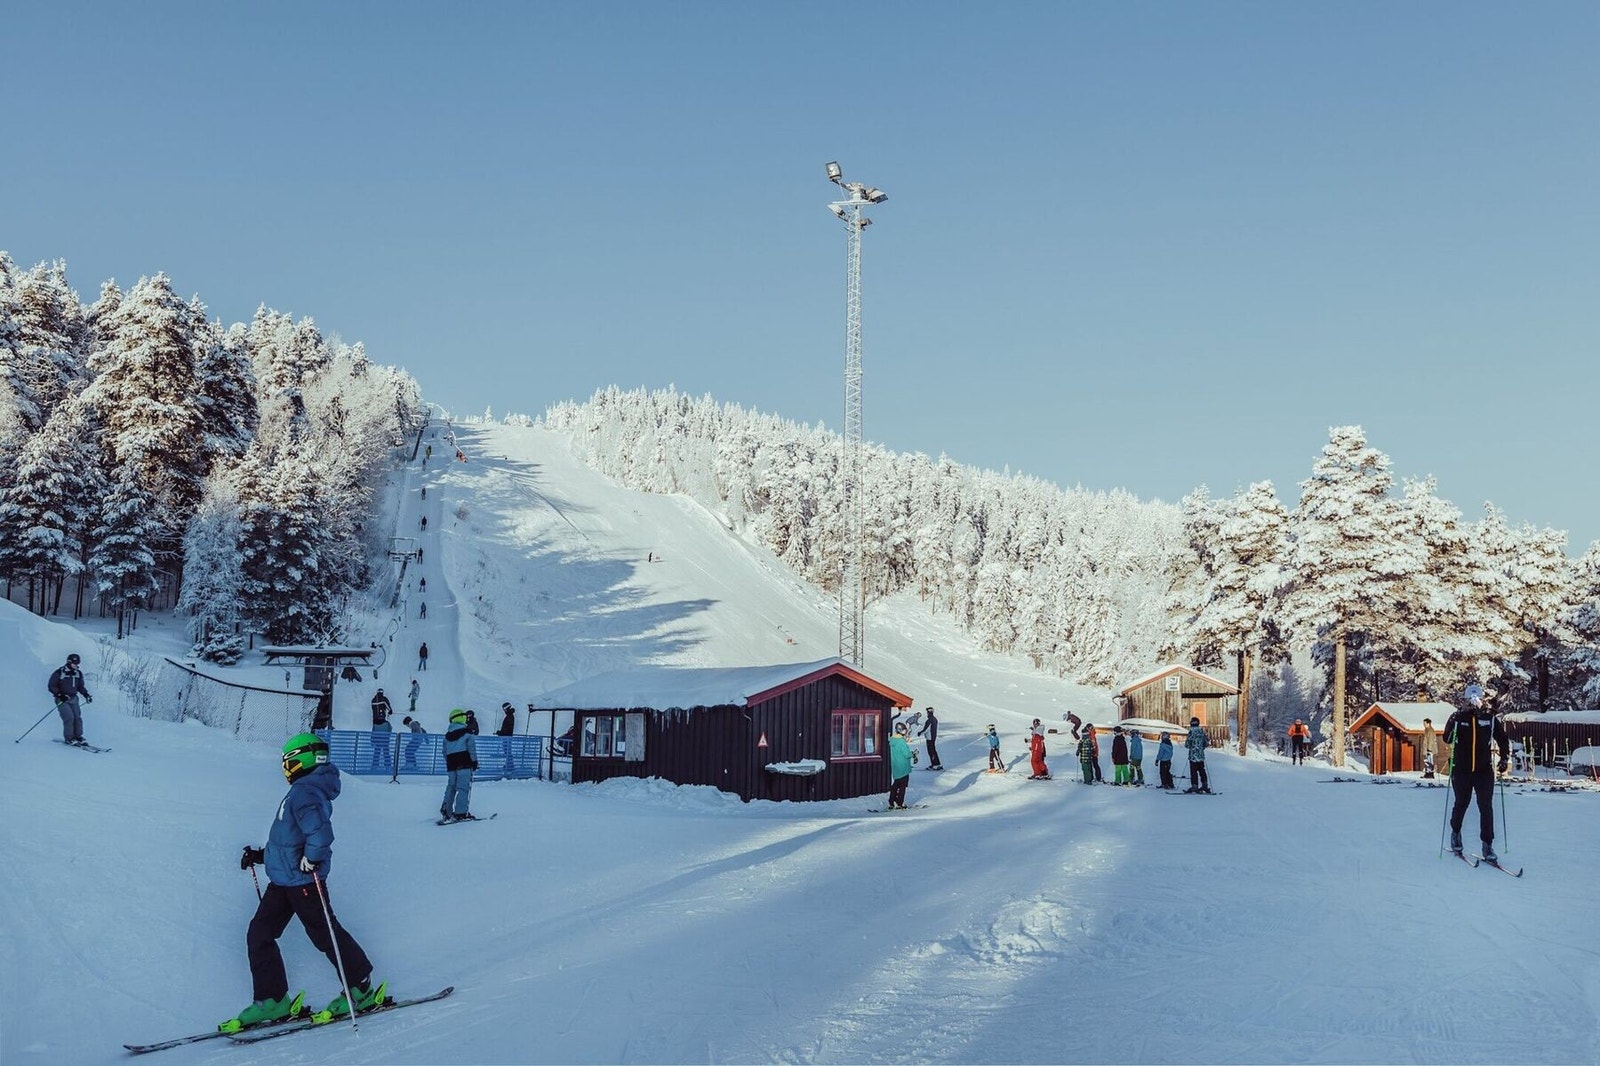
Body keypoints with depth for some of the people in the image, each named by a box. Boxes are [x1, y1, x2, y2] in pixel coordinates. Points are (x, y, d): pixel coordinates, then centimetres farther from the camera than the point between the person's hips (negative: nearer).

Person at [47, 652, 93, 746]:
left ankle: (78, 736, 6)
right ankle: (69, 739, -7)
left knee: (77, 718, -4)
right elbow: (51, 686, -7)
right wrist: (59, 695, -20)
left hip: (73, 699, 5)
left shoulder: (78, 673, 8)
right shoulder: (59, 673, -10)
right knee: (69, 717, -16)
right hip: (62, 699, -5)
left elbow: (80, 687, 19)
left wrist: (86, 695, 4)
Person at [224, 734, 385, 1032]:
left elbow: (320, 833, -35)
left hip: (302, 881, -10)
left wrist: (310, 861, -26)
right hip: (283, 879, 10)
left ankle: (361, 989, 15)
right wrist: (261, 855, 22)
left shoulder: (305, 792, -19)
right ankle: (272, 1000, 12)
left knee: (326, 934, 1)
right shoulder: (305, 790, 14)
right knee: (258, 935, 7)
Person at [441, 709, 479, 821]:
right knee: (463, 788, -6)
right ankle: (460, 813, -13)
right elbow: (471, 748, -8)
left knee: (450, 787, 15)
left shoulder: (447, 735, 14)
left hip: (451, 765, 6)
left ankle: (446, 811, 11)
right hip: (464, 764, -6)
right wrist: (474, 761, 0)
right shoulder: (467, 732, -4)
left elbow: (445, 752, 15)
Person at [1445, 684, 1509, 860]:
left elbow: (1503, 739, 9)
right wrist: (1453, 724, -28)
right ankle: (1455, 833, 37)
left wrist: (1505, 758, -2)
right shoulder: (1458, 717, -4)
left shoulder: (1491, 718, -1)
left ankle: (1487, 845, 4)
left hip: (1484, 770, 0)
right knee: (1461, 804, 14)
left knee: (1486, 807, -2)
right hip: (1461, 770, 0)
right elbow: (1447, 739, -11)